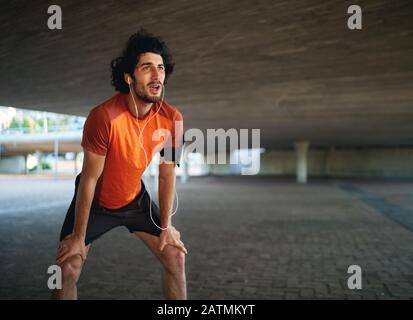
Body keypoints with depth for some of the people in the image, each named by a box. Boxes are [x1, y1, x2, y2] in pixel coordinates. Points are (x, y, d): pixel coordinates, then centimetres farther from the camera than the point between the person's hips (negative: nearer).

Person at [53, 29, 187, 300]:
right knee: (68, 269, -6)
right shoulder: (104, 116, -32)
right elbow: (89, 179, -23)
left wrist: (166, 225, -1)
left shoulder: (172, 119, -19)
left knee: (176, 257, 2)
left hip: (136, 199, 4)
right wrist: (78, 237, -14)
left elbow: (167, 174, -8)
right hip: (95, 202, -3)